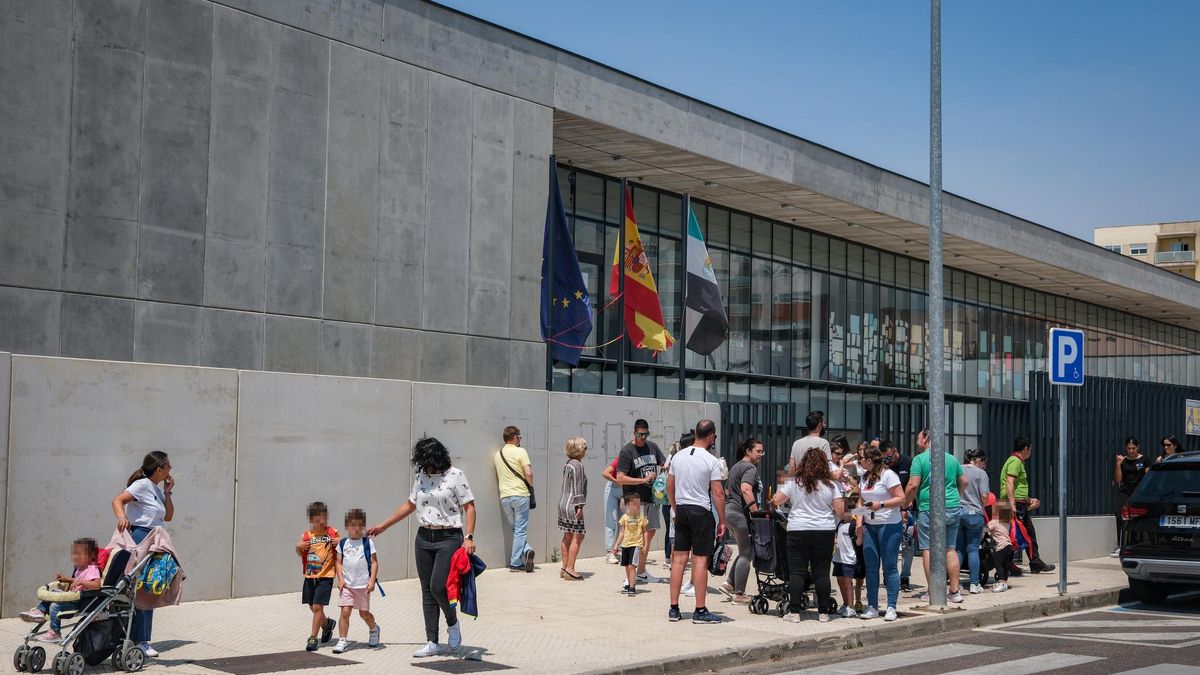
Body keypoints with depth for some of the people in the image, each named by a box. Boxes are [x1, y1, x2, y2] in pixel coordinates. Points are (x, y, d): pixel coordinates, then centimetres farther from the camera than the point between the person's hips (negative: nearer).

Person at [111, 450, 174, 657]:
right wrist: (121, 516, -39)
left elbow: (168, 517, 22)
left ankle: (140, 639, 14)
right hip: (140, 537, -10)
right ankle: (140, 640, -8)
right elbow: (118, 500, -20)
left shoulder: (157, 489, 19)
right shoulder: (142, 485, -8)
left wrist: (167, 492, 13)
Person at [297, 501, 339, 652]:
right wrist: (298, 547, -13)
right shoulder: (306, 535, 0)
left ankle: (313, 638, -3)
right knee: (312, 607, 17)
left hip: (326, 576, -4)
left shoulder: (332, 533, -4)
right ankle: (327, 624, 45)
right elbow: (300, 554, 9)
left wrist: (339, 543, -15)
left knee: (317, 606, -10)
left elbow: (340, 553, 6)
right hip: (310, 576, 4)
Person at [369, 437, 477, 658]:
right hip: (424, 538, 6)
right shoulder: (420, 476, 9)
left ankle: (452, 622, 14)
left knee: (437, 586, -16)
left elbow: (469, 507, -7)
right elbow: (410, 505, 20)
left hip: (449, 538, -6)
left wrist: (468, 537, -17)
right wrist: (383, 526, 23)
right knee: (427, 590, 5)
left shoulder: (455, 475, -7)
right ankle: (432, 643, 10)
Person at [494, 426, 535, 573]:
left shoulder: (498, 455, 11)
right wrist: (531, 486, 1)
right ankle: (515, 563, -5)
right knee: (520, 530, 0)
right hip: (520, 494, -5)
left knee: (515, 529, 15)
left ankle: (526, 550, -3)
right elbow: (528, 474, -15)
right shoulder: (520, 452, -7)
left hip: (504, 496, 5)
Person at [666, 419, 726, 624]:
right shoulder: (711, 461, -10)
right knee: (700, 560, -2)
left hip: (681, 510, 6)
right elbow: (718, 493, -11)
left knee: (679, 559, 9)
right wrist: (722, 521, -5)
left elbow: (669, 486, 13)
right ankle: (700, 611, 0)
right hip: (702, 512, -6)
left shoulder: (678, 456, 7)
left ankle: (674, 608, 12)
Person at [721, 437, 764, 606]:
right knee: (747, 553, -3)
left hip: (728, 510, 10)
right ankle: (739, 595, -1)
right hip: (740, 512, -10)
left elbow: (727, 491, 26)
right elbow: (746, 490, -26)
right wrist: (756, 512, -25)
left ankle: (730, 584, 15)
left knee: (745, 551, 18)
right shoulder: (750, 468, -10)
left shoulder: (735, 466, 21)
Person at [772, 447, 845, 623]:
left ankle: (794, 612, 0)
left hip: (798, 531, -1)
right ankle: (823, 612, 8)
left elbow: (776, 500, 1)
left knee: (797, 572, 2)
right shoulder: (830, 485, -1)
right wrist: (833, 522, 17)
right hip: (824, 532, 1)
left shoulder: (793, 483, -2)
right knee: (822, 572, 5)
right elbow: (840, 510, -2)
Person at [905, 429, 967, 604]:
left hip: (929, 510, -5)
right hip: (953, 509, 5)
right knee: (950, 549, 10)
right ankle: (954, 591, 9)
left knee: (928, 549, 0)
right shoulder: (951, 458, 12)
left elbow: (913, 485, -12)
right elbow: (964, 482, 17)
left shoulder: (920, 459, -5)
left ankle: (932, 592, -1)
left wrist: (905, 503, 2)